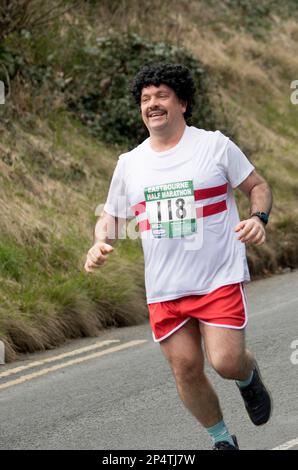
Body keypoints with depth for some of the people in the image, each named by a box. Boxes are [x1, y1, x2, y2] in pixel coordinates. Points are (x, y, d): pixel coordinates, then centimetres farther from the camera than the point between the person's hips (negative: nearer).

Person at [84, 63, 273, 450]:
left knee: (225, 361, -14)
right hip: (164, 288, 3)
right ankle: (222, 440, 23)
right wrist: (101, 243, -2)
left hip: (220, 277, -3)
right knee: (186, 370, 0)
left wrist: (259, 218, -14)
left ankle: (249, 376, 24)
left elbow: (258, 187, 8)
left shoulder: (215, 145, 0)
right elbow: (111, 215, 20)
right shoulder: (129, 164, 9)